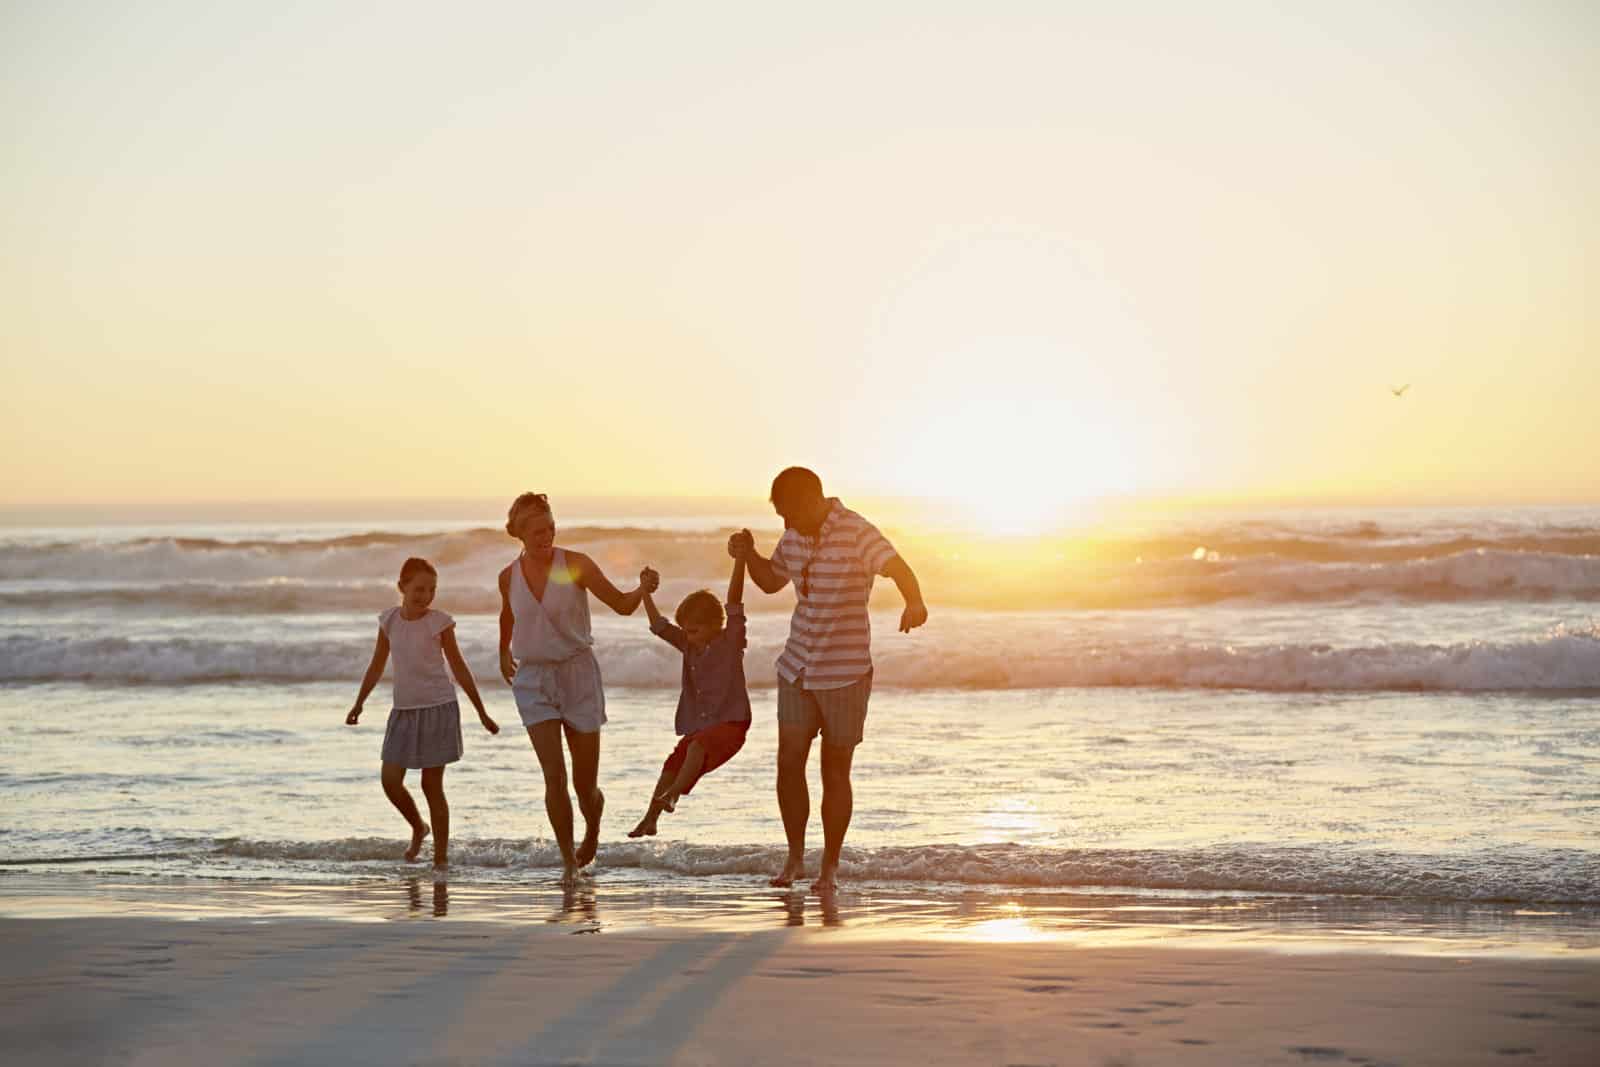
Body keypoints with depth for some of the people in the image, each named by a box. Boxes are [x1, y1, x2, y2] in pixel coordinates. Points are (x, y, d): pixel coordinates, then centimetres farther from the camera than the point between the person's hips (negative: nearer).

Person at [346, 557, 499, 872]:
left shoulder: (439, 622, -7)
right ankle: (418, 828, 26)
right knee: (390, 780, -2)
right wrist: (358, 704, 14)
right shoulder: (389, 621, 2)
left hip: (438, 707, -4)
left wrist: (482, 713, 1)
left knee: (432, 785, -2)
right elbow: (377, 666, 14)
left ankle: (441, 857, 6)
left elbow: (459, 668, 0)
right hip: (403, 710, 4)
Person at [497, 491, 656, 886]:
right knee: (554, 775, -15)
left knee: (585, 783, 3)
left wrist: (643, 588, -30)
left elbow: (622, 604, -9)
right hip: (533, 679, 1)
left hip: (578, 673, -1)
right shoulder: (509, 577, 1)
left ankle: (592, 830, 37)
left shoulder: (576, 565, -8)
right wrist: (504, 652, 37)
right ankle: (568, 861, -5)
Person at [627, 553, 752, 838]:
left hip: (730, 722, -7)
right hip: (698, 726, 7)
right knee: (672, 765, -2)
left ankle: (673, 794, -46)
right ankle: (650, 820, 2)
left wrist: (740, 558, -21)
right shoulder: (689, 646, 14)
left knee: (697, 746, -33)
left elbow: (734, 600, -12)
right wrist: (645, 593, 4)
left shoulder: (731, 640, -3)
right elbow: (659, 625, 14)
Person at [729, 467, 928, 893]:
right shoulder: (795, 536, 4)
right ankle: (795, 857, 14)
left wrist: (915, 603, -55)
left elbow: (899, 569, -34)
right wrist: (747, 555, 0)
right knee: (788, 762, -1)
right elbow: (771, 580, 21)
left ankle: (831, 866, 14)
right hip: (798, 666, 5)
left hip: (845, 671, -5)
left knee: (835, 770, 2)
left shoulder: (857, 534, -17)